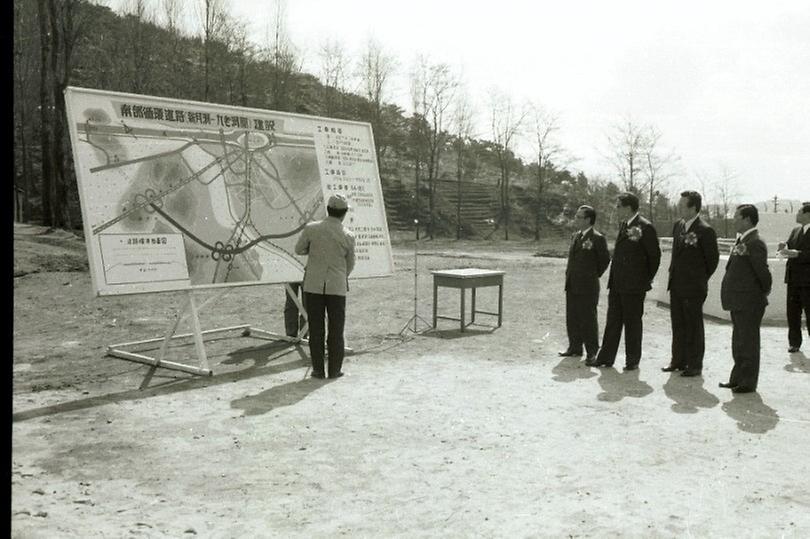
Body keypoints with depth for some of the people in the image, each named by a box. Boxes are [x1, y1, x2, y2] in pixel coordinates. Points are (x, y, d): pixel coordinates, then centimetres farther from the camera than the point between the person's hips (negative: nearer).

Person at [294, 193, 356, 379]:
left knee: (316, 329, 7)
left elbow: (298, 250, 9)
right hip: (337, 287, 0)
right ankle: (334, 369, 11)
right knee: (336, 329, 8)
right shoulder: (348, 236, -6)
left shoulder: (311, 229, -7)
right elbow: (350, 265, 7)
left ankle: (318, 369, 10)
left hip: (314, 285, 1)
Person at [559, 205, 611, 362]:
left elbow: (605, 259, -2)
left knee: (588, 319, -1)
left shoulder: (598, 238, -11)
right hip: (572, 285, 7)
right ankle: (575, 347, 23)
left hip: (587, 286, -7)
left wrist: (595, 274, 4)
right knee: (572, 318, 11)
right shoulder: (575, 236, 13)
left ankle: (592, 352, 9)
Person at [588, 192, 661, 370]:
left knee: (632, 323, 4)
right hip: (617, 284, 8)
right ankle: (605, 357, 18)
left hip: (634, 286, -8)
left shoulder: (645, 227, -13)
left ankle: (632, 360, 15)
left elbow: (655, 256, -8)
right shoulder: (624, 225, 12)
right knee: (612, 321, 11)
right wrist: (613, 279, 15)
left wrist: (647, 279, -1)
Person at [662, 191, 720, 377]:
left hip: (693, 287, -7)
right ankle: (679, 360, 24)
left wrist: (701, 278, 2)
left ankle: (695, 365, 11)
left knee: (693, 326, 2)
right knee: (678, 324, 14)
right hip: (676, 284, 7)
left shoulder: (705, 230, -14)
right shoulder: (678, 226, 9)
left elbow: (713, 258, -6)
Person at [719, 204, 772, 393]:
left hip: (749, 303, -10)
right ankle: (737, 378, 28)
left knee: (748, 343, 1)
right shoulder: (741, 241, 12)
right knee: (738, 342, 17)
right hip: (738, 301, 10)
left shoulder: (755, 243, -18)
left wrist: (765, 291, -6)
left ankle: (748, 383, 10)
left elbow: (762, 271, -20)